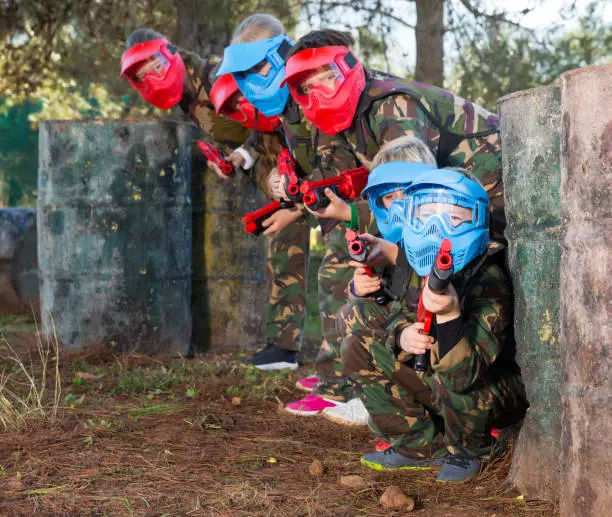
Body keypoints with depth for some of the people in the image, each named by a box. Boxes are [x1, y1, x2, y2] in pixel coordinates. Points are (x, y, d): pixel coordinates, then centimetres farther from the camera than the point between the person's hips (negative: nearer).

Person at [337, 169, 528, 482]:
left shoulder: (489, 285, -33)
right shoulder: (424, 269, -10)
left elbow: (464, 375, -41)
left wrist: (450, 315, -58)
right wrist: (402, 335, -23)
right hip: (432, 378, 7)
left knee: (450, 382, -40)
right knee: (358, 344, -4)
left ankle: (469, 452, -2)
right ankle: (423, 447, 6)